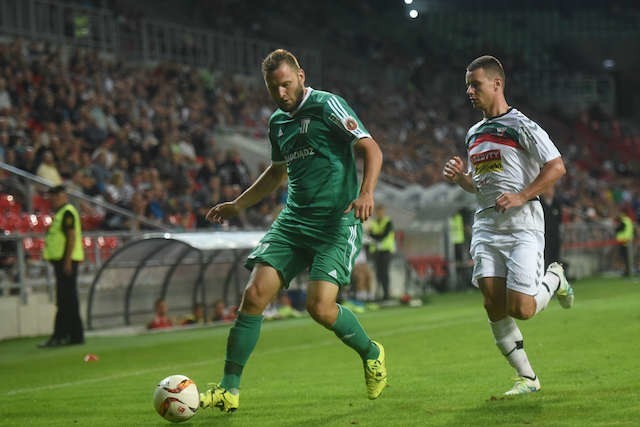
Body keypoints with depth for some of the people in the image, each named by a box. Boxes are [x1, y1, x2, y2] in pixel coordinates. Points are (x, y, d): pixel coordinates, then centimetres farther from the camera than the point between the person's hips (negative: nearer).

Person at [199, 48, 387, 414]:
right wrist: (238, 205, 28)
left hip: (337, 222, -6)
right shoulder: (277, 122, 16)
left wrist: (367, 192, -27)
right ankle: (229, 389, -4)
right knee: (254, 295, -9)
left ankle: (371, 354, 13)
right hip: (294, 220, 6)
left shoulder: (327, 105, -6)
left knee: (321, 306, -18)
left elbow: (372, 149, -11)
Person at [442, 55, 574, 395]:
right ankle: (527, 377, 2)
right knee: (494, 305, -7)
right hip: (486, 227, 6)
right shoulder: (474, 134, 18)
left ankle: (554, 278, 20)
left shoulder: (522, 126, -5)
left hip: (522, 227, -6)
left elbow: (557, 167, -10)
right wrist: (460, 177, 7)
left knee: (521, 309, -13)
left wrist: (521, 196, -17)